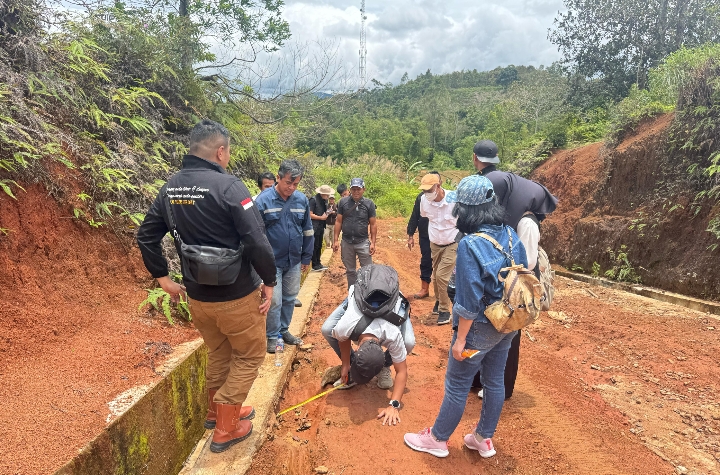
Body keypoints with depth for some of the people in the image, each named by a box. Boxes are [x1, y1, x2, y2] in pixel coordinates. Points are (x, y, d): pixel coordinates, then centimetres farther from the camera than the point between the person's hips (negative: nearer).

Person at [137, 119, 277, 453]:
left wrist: (163, 278, 15)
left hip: (197, 295, 7)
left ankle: (217, 411, 45)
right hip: (236, 296, -6)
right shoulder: (227, 185, -20)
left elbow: (146, 236, 8)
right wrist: (269, 282, -11)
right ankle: (226, 429, 24)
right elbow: (257, 242, -25)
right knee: (249, 356, 16)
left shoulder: (170, 188, 2)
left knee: (218, 353, 27)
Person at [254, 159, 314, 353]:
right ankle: (272, 336, 22)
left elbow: (307, 230, 8)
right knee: (275, 301, 3)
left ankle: (284, 330, 35)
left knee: (290, 298, 17)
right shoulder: (263, 200, -15)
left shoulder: (302, 200, -1)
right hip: (272, 262, -4)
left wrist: (306, 257, 10)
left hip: (294, 261, 5)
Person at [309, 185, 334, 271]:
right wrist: (321, 217, -16)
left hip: (321, 227, 8)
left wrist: (327, 213, 2)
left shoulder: (324, 201, 11)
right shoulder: (313, 200, -13)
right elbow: (310, 215, -16)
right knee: (315, 246, -2)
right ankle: (315, 265, 4)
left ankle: (318, 263, 20)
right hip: (315, 227, -8)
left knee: (319, 246, 12)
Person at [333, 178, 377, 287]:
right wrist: (336, 240, -1)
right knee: (350, 271, 14)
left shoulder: (369, 203, -3)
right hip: (347, 242, 2)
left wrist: (373, 243, -4)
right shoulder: (343, 202, 0)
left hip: (363, 242, -2)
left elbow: (373, 224, 0)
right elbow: (338, 222, 4)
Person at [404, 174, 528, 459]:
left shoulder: (470, 245, -25)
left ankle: (438, 439, 29)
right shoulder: (511, 235, -4)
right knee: (494, 382, 20)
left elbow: (469, 301, -24)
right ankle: (484, 438, 38)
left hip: (480, 328, -7)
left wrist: (460, 340, -13)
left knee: (457, 385, 10)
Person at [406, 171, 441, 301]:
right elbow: (414, 217, 5)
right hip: (425, 237, 2)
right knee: (425, 262, 11)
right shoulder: (421, 197, 3)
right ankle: (424, 289, 24)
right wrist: (410, 235, 2)